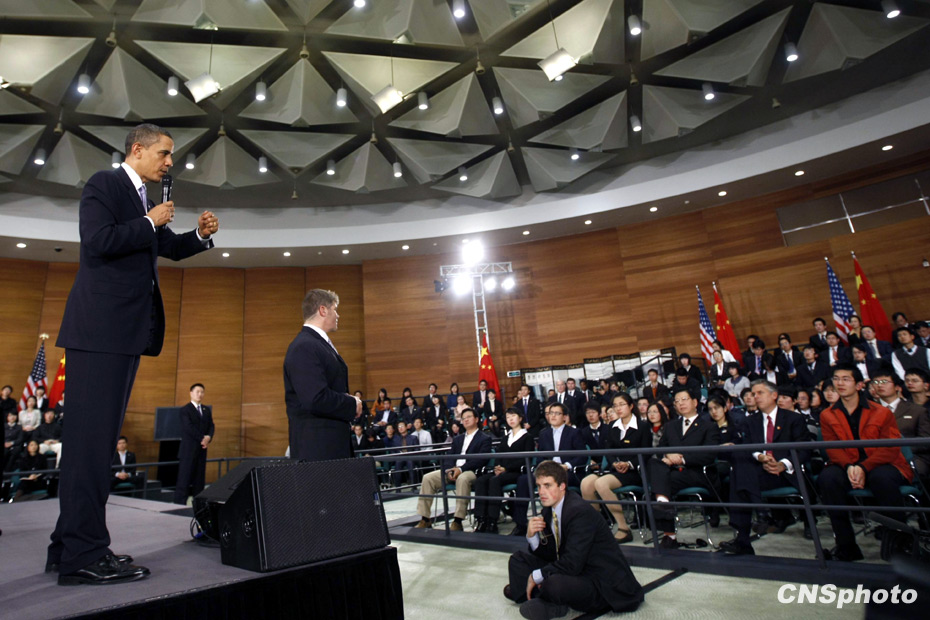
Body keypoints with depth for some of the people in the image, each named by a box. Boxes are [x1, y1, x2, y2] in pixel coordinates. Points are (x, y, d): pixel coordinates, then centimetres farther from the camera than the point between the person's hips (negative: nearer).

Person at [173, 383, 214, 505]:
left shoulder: (207, 410, 16)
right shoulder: (185, 410, -3)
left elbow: (211, 426, 9)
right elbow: (188, 428, -13)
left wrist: (208, 437, -10)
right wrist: (202, 438, -14)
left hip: (202, 449, 6)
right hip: (188, 449, -6)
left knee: (199, 479, 7)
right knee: (184, 478, -7)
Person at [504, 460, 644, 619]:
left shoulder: (580, 511, -23)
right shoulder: (549, 511, 2)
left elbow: (573, 564, -28)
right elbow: (549, 555, 8)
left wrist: (535, 576, -18)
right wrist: (532, 536, -12)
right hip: (572, 571, 9)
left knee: (553, 584, -36)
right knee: (518, 559, 6)